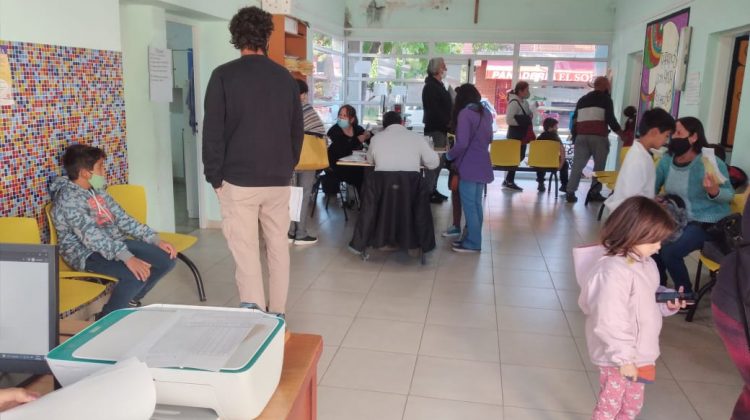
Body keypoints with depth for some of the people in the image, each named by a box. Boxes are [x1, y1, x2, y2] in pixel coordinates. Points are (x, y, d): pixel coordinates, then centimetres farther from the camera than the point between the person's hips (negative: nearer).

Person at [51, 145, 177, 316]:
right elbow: (92, 236, -30)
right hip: (87, 253, -9)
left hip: (116, 244, 9)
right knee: (137, 274, -32)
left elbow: (122, 218, 9)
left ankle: (129, 301, 18)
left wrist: (155, 240, -1)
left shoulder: (97, 190, 9)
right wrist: (127, 258, -40)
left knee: (167, 260, -1)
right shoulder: (68, 199, -19)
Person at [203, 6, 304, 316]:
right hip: (278, 180, 4)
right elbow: (298, 130, 11)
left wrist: (214, 176, 1)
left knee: (245, 250, 1)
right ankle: (277, 314, 22)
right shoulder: (286, 78, 6)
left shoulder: (224, 76, -6)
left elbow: (213, 131, -7)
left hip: (238, 180, -3)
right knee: (278, 247, 12)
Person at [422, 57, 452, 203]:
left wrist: (449, 123, 9)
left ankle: (433, 189, 18)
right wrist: (447, 122, -17)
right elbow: (434, 109, -20)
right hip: (435, 128, -9)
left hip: (442, 128, 9)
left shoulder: (439, 85, 20)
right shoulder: (430, 87, -11)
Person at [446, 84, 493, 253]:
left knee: (469, 206, 0)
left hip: (469, 167, -8)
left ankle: (472, 243, 7)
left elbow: (462, 144, -19)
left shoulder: (465, 113, -13)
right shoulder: (486, 113, 10)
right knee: (476, 204, 14)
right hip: (482, 166, 8)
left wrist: (449, 155, -5)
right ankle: (473, 239, 23)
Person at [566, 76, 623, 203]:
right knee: (599, 166, 3)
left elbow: (574, 120, 20)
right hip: (598, 136, -5)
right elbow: (610, 119, -5)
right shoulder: (606, 99, 3)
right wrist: (621, 133, 4)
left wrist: (575, 136, 24)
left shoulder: (582, 99, 21)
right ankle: (594, 193, 1)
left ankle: (570, 193, -7)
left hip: (581, 136, 5)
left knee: (578, 165, 1)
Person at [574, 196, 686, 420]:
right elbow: (610, 323, -28)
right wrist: (624, 358, -23)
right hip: (617, 357, -9)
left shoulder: (645, 264, 1)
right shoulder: (613, 271, -29)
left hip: (640, 353, 9)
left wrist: (667, 303, -3)